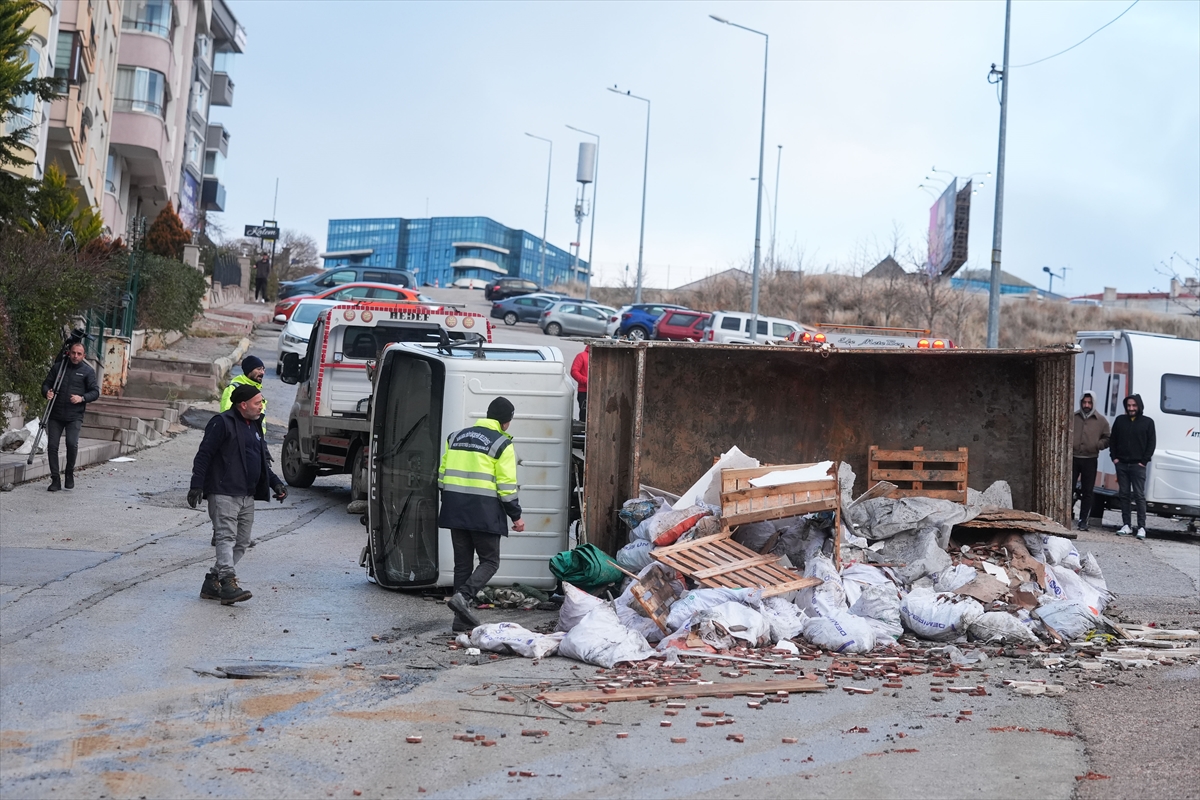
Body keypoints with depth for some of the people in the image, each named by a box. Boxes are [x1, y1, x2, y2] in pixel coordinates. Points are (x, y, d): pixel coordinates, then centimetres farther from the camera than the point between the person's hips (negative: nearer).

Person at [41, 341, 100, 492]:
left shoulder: (88, 371, 2)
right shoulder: (58, 366, 8)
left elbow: (95, 391, 1)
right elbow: (46, 383, 14)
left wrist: (82, 398, -17)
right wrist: (47, 392, -9)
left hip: (74, 416, -2)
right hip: (55, 415, 2)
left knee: (72, 444, -18)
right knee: (52, 445, -3)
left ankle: (69, 473, 6)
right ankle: (55, 480, 5)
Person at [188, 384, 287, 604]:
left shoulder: (255, 426, 20)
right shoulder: (223, 423, -6)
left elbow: (261, 461, 29)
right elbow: (204, 455, -10)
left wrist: (275, 483, 19)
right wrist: (197, 485, -16)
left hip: (247, 495, 9)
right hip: (223, 493, -9)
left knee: (241, 542, 7)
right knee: (226, 537, -16)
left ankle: (212, 582, 13)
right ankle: (228, 584, -24)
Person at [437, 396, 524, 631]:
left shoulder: (456, 437, 14)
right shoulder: (502, 444, -5)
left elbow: (442, 475, 15)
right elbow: (506, 485, -9)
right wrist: (516, 516, -1)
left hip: (455, 508, 6)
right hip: (484, 511, -6)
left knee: (462, 563, 12)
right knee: (490, 561, 6)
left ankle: (462, 617, 10)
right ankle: (464, 596, -17)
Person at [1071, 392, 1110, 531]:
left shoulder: (1101, 421, 6)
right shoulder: (1073, 417, 7)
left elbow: (1107, 439, 10)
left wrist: (1098, 444, -10)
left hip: (1090, 460, 0)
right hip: (1072, 458, 0)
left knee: (1087, 491, 4)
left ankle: (1083, 520, 10)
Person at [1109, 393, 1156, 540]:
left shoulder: (1148, 422, 3)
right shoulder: (1120, 420, 10)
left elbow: (1151, 444, 2)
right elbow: (1112, 440, 14)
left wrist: (1144, 461, -6)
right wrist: (1114, 458, 3)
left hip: (1138, 465, -3)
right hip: (1121, 464, 3)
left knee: (1139, 496, -5)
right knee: (1124, 495, 5)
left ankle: (1141, 527, -5)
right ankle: (1126, 525, 9)